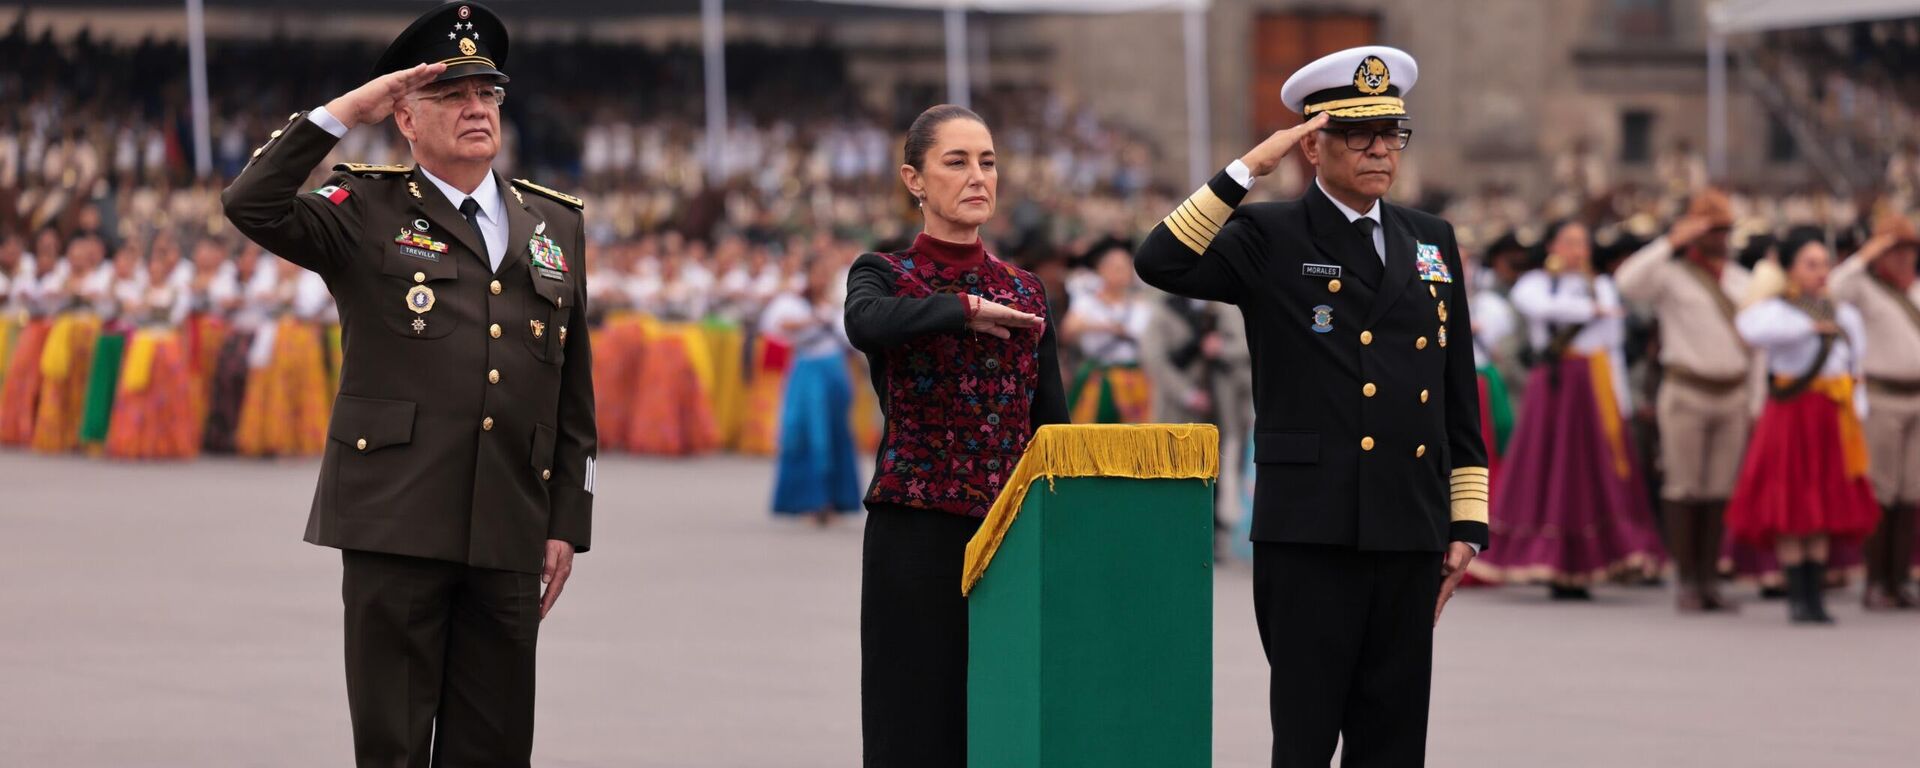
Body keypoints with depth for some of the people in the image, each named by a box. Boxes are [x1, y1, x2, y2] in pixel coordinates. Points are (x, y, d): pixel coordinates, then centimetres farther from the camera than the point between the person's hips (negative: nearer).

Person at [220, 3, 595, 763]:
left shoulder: (556, 223, 14)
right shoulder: (368, 212, 4)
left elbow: (573, 393, 14)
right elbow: (251, 206, -15)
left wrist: (567, 523, 9)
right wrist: (344, 110, -14)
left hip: (509, 531, 3)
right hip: (395, 522, -3)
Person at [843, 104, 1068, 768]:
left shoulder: (1025, 291, 13)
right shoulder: (883, 274, 1)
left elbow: (1051, 424, 13)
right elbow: (867, 323, -25)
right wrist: (965, 308, -18)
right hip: (916, 535, -4)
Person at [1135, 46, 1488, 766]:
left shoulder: (1431, 241, 15)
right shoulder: (1268, 238, 1)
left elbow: (1459, 397, 16)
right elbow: (1160, 263, -18)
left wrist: (1466, 523, 11)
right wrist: (1246, 170, -18)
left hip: (1410, 534, 5)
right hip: (1311, 533, -5)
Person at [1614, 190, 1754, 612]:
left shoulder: (1742, 280, 15)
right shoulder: (1671, 274, 0)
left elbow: (1756, 341, 18)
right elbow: (1627, 281, -22)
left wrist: (1757, 402, 12)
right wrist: (1672, 242, -21)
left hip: (1734, 395, 5)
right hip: (1686, 394, -5)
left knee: (1720, 490, 4)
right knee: (1683, 488, -3)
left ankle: (1709, 581, 9)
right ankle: (1686, 582, 0)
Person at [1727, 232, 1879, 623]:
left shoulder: (1845, 315, 13)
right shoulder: (1776, 310, -5)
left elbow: (1855, 369, 18)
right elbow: (1754, 329, -29)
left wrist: (1858, 415, 8)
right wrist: (1809, 326, -22)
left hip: (1833, 419, 5)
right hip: (1791, 413, -5)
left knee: (1824, 511, 5)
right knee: (1790, 508, -6)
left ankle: (1816, 597, 9)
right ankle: (1797, 598, -1)